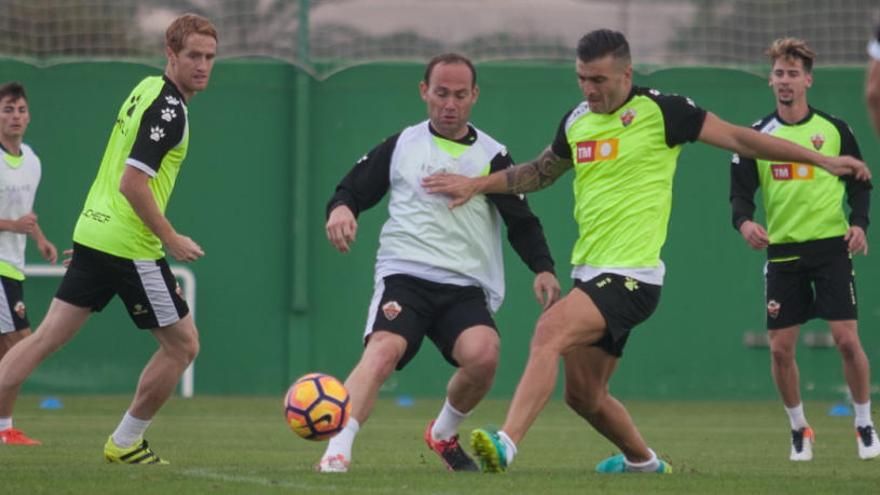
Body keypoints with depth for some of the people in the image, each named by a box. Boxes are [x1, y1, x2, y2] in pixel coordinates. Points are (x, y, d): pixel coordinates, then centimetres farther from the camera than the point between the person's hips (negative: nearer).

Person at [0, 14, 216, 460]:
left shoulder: (146, 90, 14)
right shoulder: (169, 109, -15)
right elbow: (133, 183, -21)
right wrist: (171, 239, -13)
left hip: (92, 233, 9)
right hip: (130, 246, -9)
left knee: (47, 337, 9)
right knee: (182, 343, 5)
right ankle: (125, 442, 12)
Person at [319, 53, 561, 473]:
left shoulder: (492, 156, 12)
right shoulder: (400, 146, 13)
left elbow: (521, 222, 10)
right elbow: (351, 191, 15)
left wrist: (543, 268, -7)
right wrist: (340, 209, -10)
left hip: (466, 287, 1)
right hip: (404, 276, -1)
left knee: (483, 356, -28)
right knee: (383, 351, -30)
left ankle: (443, 434, 3)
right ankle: (336, 453, -40)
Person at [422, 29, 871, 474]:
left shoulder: (660, 111, -7)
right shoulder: (576, 122, 12)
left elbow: (738, 138, -4)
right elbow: (540, 172, 31)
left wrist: (822, 159, -5)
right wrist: (475, 184, 22)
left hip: (631, 275, -8)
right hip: (588, 271, 8)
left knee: (550, 332, -29)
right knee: (583, 395, 12)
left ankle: (506, 444, -38)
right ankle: (641, 461, 38)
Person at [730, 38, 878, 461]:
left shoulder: (834, 129, 2)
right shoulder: (757, 135, 4)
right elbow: (740, 191, 3)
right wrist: (744, 221, -18)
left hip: (831, 247, -2)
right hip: (782, 250, 2)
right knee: (780, 348, -1)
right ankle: (799, 430, 18)